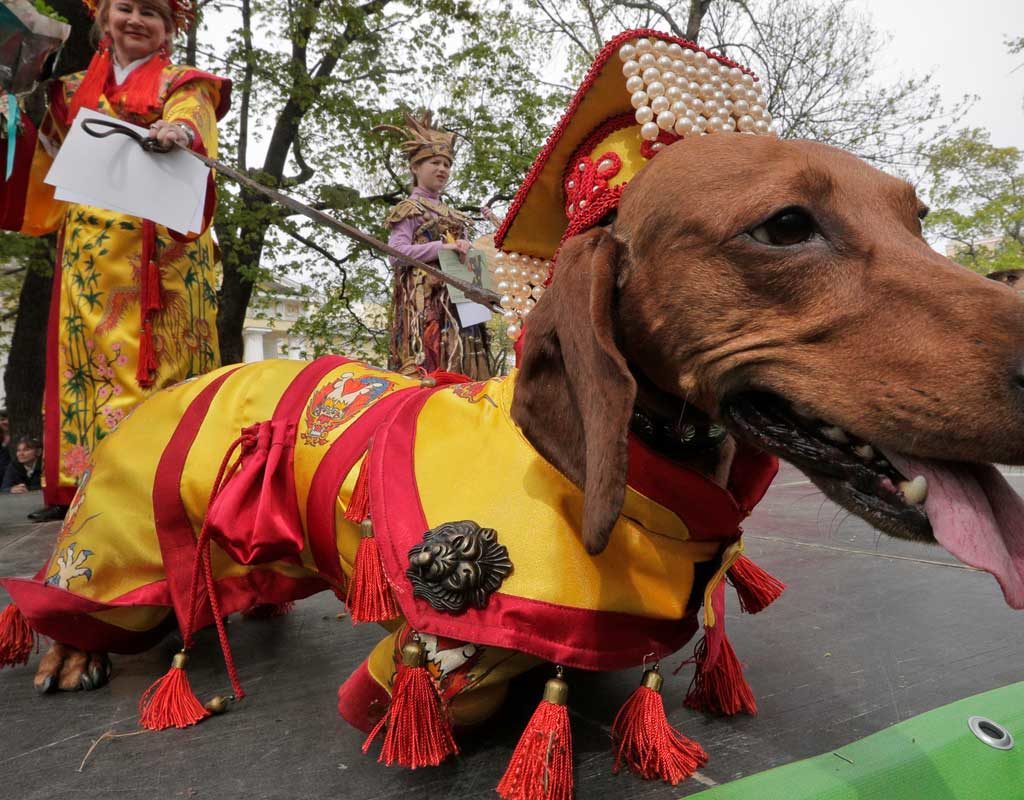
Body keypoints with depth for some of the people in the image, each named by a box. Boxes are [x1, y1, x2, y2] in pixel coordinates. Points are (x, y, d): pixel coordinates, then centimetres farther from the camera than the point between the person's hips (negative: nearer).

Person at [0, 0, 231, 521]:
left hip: (156, 249, -5)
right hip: (87, 249, 5)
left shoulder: (184, 85, 11)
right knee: (84, 356, 0)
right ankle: (81, 480, 3)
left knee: (149, 357, -12)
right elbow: (49, 159, 27)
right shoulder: (74, 90, 24)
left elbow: (188, 126, -11)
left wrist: (177, 133, -33)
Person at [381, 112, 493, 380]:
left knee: (462, 365, -2)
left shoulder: (454, 216, 25)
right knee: (429, 366, -17)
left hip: (457, 299, 7)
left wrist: (466, 253, 4)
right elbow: (396, 253, -9)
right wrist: (444, 246, -15)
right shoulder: (409, 209, 5)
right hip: (424, 300, -7)